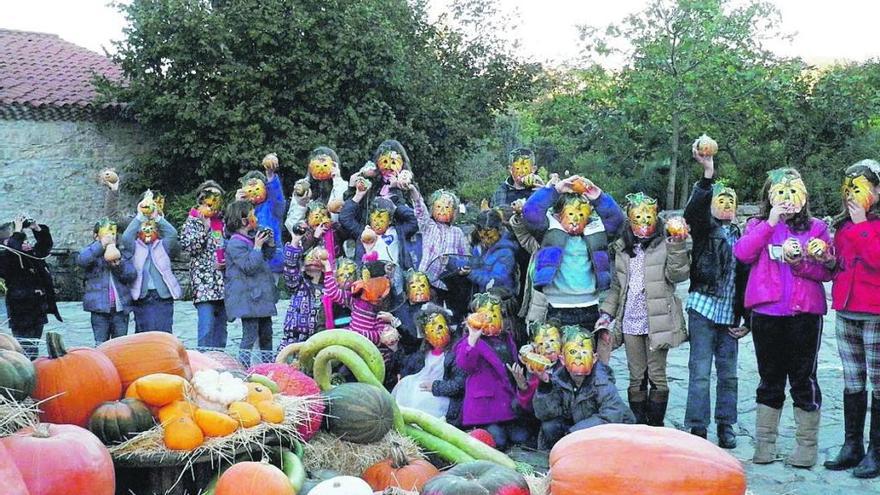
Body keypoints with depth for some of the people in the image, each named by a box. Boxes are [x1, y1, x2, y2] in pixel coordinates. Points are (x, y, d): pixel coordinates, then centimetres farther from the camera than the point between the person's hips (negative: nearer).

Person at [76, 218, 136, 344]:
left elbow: (132, 275, 1)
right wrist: (101, 245, -24)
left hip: (121, 306, 2)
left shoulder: (123, 253, 11)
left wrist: (119, 265, -17)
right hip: (100, 307, -2)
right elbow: (81, 261, -19)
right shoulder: (92, 252, 5)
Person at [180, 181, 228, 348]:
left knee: (221, 327, 9)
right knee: (206, 328, -13)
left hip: (223, 282, 5)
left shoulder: (223, 221, 15)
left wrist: (227, 262, 2)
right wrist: (205, 227, -15)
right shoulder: (193, 221, 2)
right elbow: (187, 246, -12)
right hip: (204, 281, -5)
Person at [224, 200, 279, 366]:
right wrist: (257, 246, -19)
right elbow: (249, 267, -22)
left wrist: (270, 243, 9)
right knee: (250, 335, -10)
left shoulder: (252, 237, 12)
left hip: (261, 295, 9)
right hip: (247, 297, -9)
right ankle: (243, 366, -5)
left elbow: (268, 257, 26)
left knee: (266, 334, 14)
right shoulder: (235, 244, -14)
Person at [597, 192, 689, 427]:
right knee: (636, 378, 9)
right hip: (630, 322, 4)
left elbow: (678, 275, -12)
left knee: (657, 376, 2)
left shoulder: (664, 246, -2)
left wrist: (677, 247, -23)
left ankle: (656, 427, 11)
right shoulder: (622, 249, 12)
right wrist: (606, 313, 9)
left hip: (657, 322, -4)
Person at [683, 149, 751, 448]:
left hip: (730, 314, 4)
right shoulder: (704, 228, 3)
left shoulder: (743, 236, 12)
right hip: (703, 306, -3)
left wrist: (746, 319, 7)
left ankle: (726, 426, 20)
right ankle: (697, 428, 2)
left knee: (728, 373, 9)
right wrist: (708, 174, -32)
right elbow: (691, 211, -21)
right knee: (700, 371, -4)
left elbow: (747, 278, 12)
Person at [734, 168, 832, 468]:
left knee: (803, 379, 2)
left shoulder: (816, 228, 6)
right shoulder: (758, 225, 9)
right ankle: (764, 444, 17)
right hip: (766, 313, 1)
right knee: (770, 379, 10)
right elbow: (742, 253, -11)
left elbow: (826, 271, 0)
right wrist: (770, 222, -14)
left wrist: (801, 263, -17)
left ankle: (807, 446, 10)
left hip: (804, 313, -1)